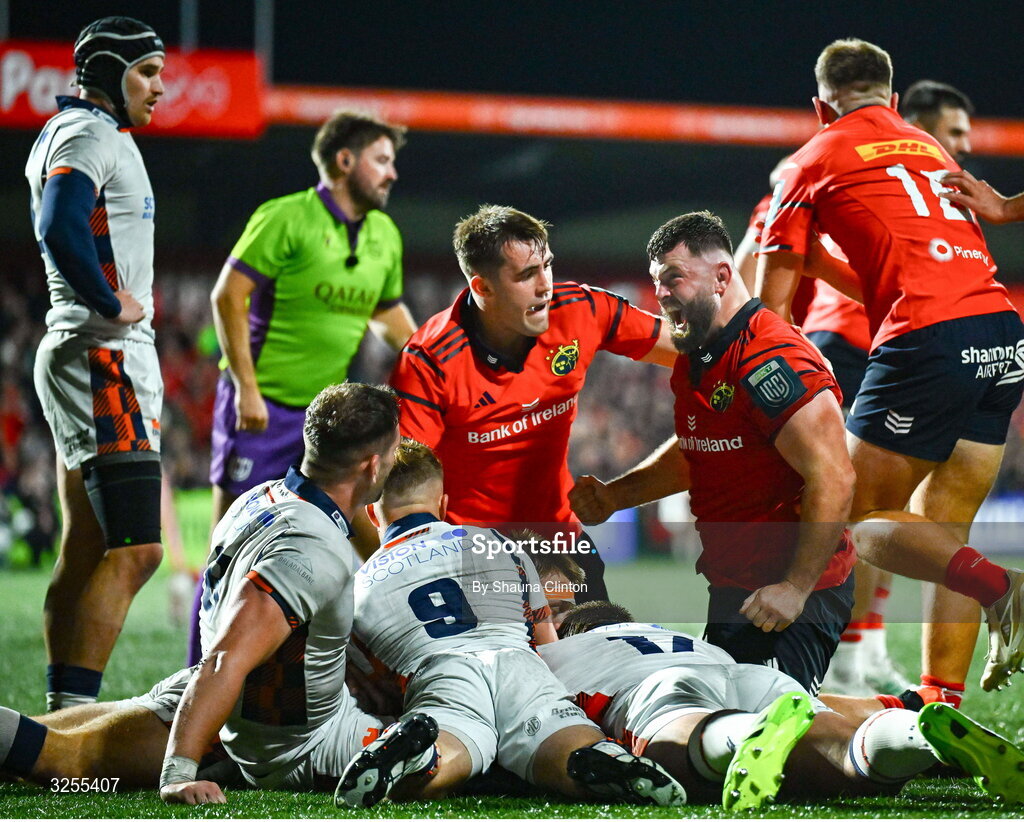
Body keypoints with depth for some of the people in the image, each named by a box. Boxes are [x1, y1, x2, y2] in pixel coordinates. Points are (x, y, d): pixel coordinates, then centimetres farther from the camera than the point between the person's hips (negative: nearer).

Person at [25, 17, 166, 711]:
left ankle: (65, 715, 13)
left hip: (108, 359, 11)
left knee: (87, 551, 11)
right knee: (134, 550, -15)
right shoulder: (90, 135, -12)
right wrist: (112, 303, -16)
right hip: (103, 357, -11)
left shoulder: (80, 134, 20)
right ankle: (74, 711, -19)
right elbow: (60, 228, -28)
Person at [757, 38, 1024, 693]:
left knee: (863, 520, 2)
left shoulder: (816, 160, 12)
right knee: (942, 533, 12)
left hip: (929, 341, -6)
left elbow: (770, 303, 12)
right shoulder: (930, 149, 27)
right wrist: (822, 263, 44)